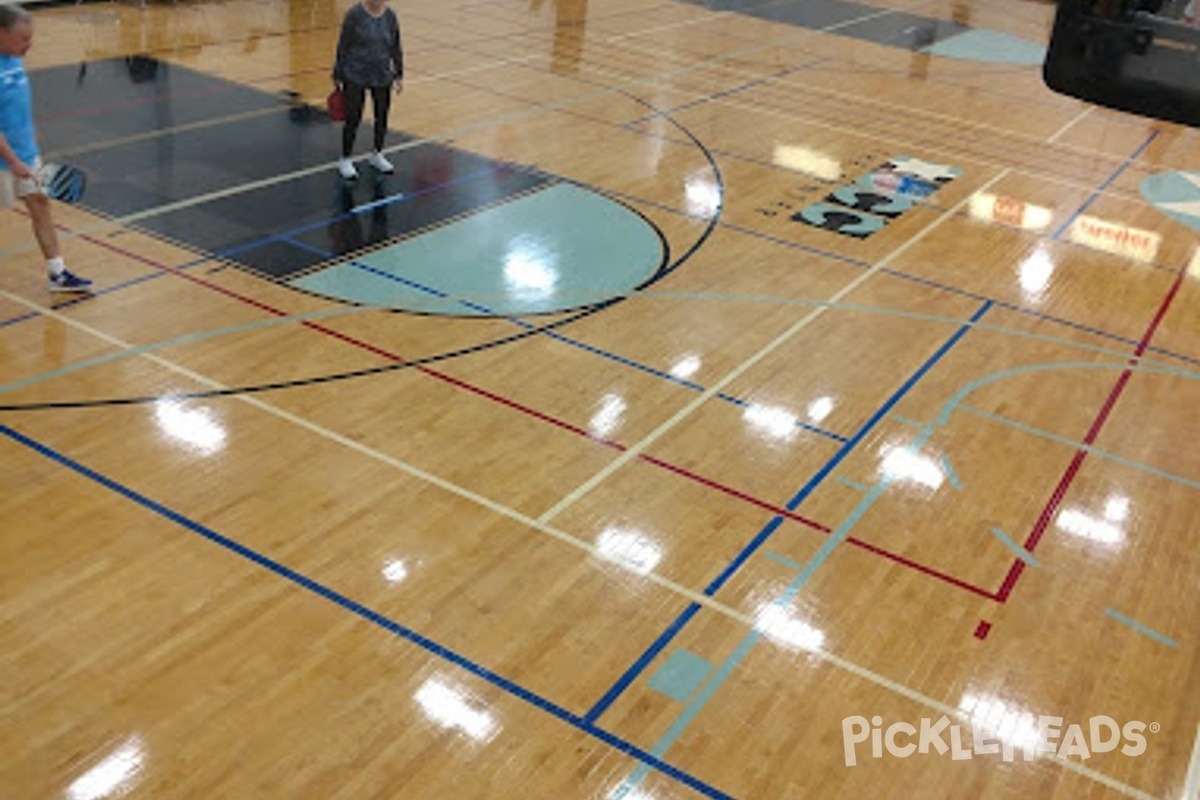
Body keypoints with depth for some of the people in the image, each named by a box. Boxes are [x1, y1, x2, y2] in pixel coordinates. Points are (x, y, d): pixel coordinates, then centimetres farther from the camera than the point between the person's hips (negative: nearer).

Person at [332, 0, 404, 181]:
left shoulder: (390, 16, 0)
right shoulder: (355, 14, -12)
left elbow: (396, 48, 9)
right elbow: (343, 46, -7)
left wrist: (399, 74, 10)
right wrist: (338, 77, -5)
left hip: (382, 77, 4)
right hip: (355, 77, -4)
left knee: (382, 118, 12)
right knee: (353, 119, 0)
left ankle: (377, 155, 32)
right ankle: (345, 160, 16)